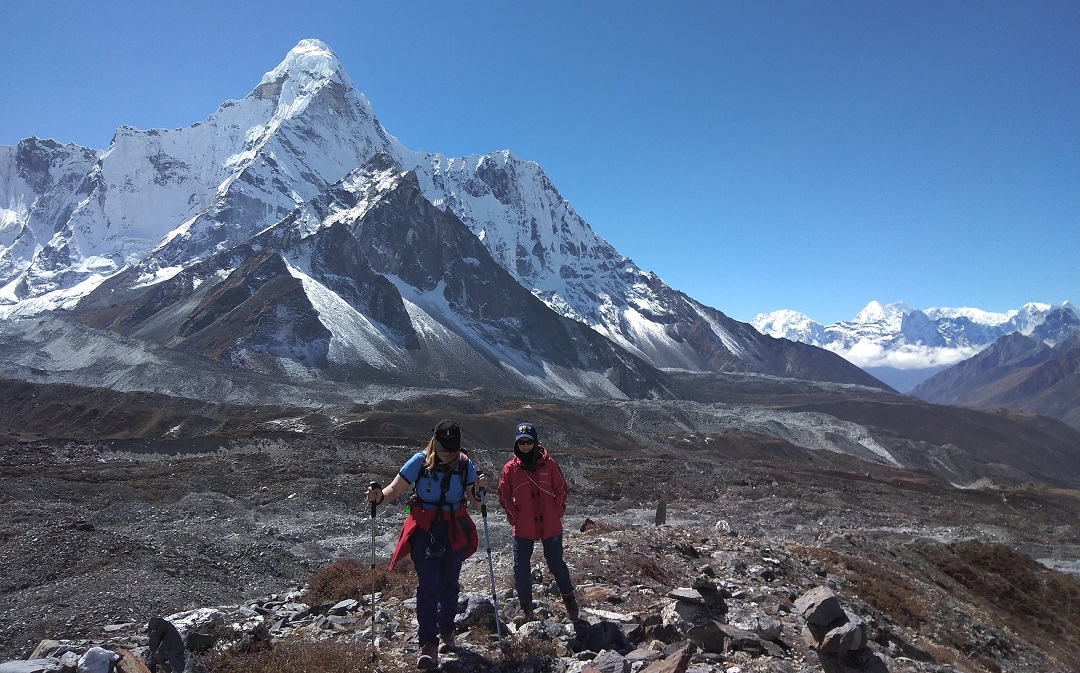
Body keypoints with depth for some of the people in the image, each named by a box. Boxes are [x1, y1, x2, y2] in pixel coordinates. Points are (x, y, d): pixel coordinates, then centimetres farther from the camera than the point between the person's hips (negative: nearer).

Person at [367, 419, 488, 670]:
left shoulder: (465, 465, -7)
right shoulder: (420, 461, -13)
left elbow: (475, 502, -4)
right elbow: (394, 489, -11)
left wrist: (479, 489, -24)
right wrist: (379, 496, -31)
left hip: (454, 532, 2)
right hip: (424, 530, -2)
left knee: (449, 584, 15)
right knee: (428, 585, -13)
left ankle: (446, 630, 38)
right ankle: (428, 645, -8)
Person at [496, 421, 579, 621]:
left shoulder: (549, 464, -4)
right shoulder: (510, 468, -3)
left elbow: (561, 490, 4)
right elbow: (504, 496, 4)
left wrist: (557, 513, -2)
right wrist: (515, 518, -2)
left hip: (551, 526, -1)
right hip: (522, 528, 1)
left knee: (556, 564, 8)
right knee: (521, 568, 3)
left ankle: (569, 597, 30)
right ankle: (526, 605, 22)